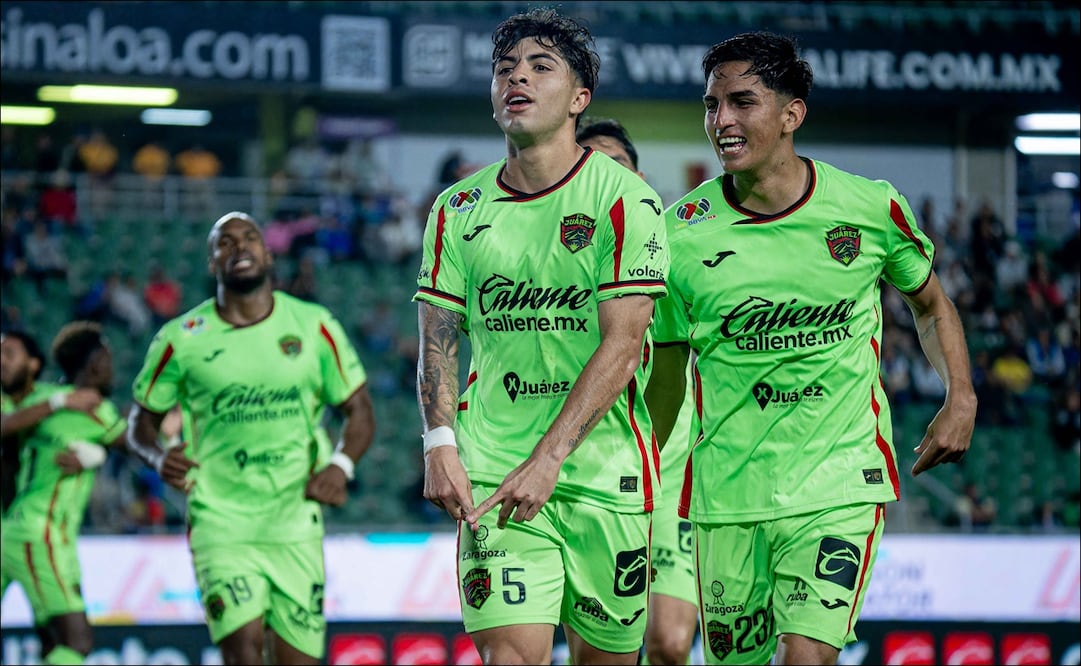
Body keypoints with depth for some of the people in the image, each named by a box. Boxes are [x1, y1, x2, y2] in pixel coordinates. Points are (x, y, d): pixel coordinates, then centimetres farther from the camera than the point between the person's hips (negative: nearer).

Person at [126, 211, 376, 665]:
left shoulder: (314, 327, 3)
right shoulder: (182, 339, 1)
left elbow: (359, 411, 10)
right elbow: (142, 421, 11)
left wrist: (341, 465, -10)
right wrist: (158, 457, -12)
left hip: (297, 522, 2)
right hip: (220, 521, -2)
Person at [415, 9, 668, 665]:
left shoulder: (624, 199, -5)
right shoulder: (459, 210, 7)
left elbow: (621, 346, -11)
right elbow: (439, 343, 9)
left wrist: (548, 459, -18)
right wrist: (440, 445, -9)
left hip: (606, 474, -1)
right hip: (493, 469, 1)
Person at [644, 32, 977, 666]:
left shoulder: (871, 208, -4)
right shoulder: (681, 231, -3)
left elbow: (931, 304, 15)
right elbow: (667, 363, 10)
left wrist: (961, 398, 1)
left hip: (840, 482, -2)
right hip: (727, 489, 2)